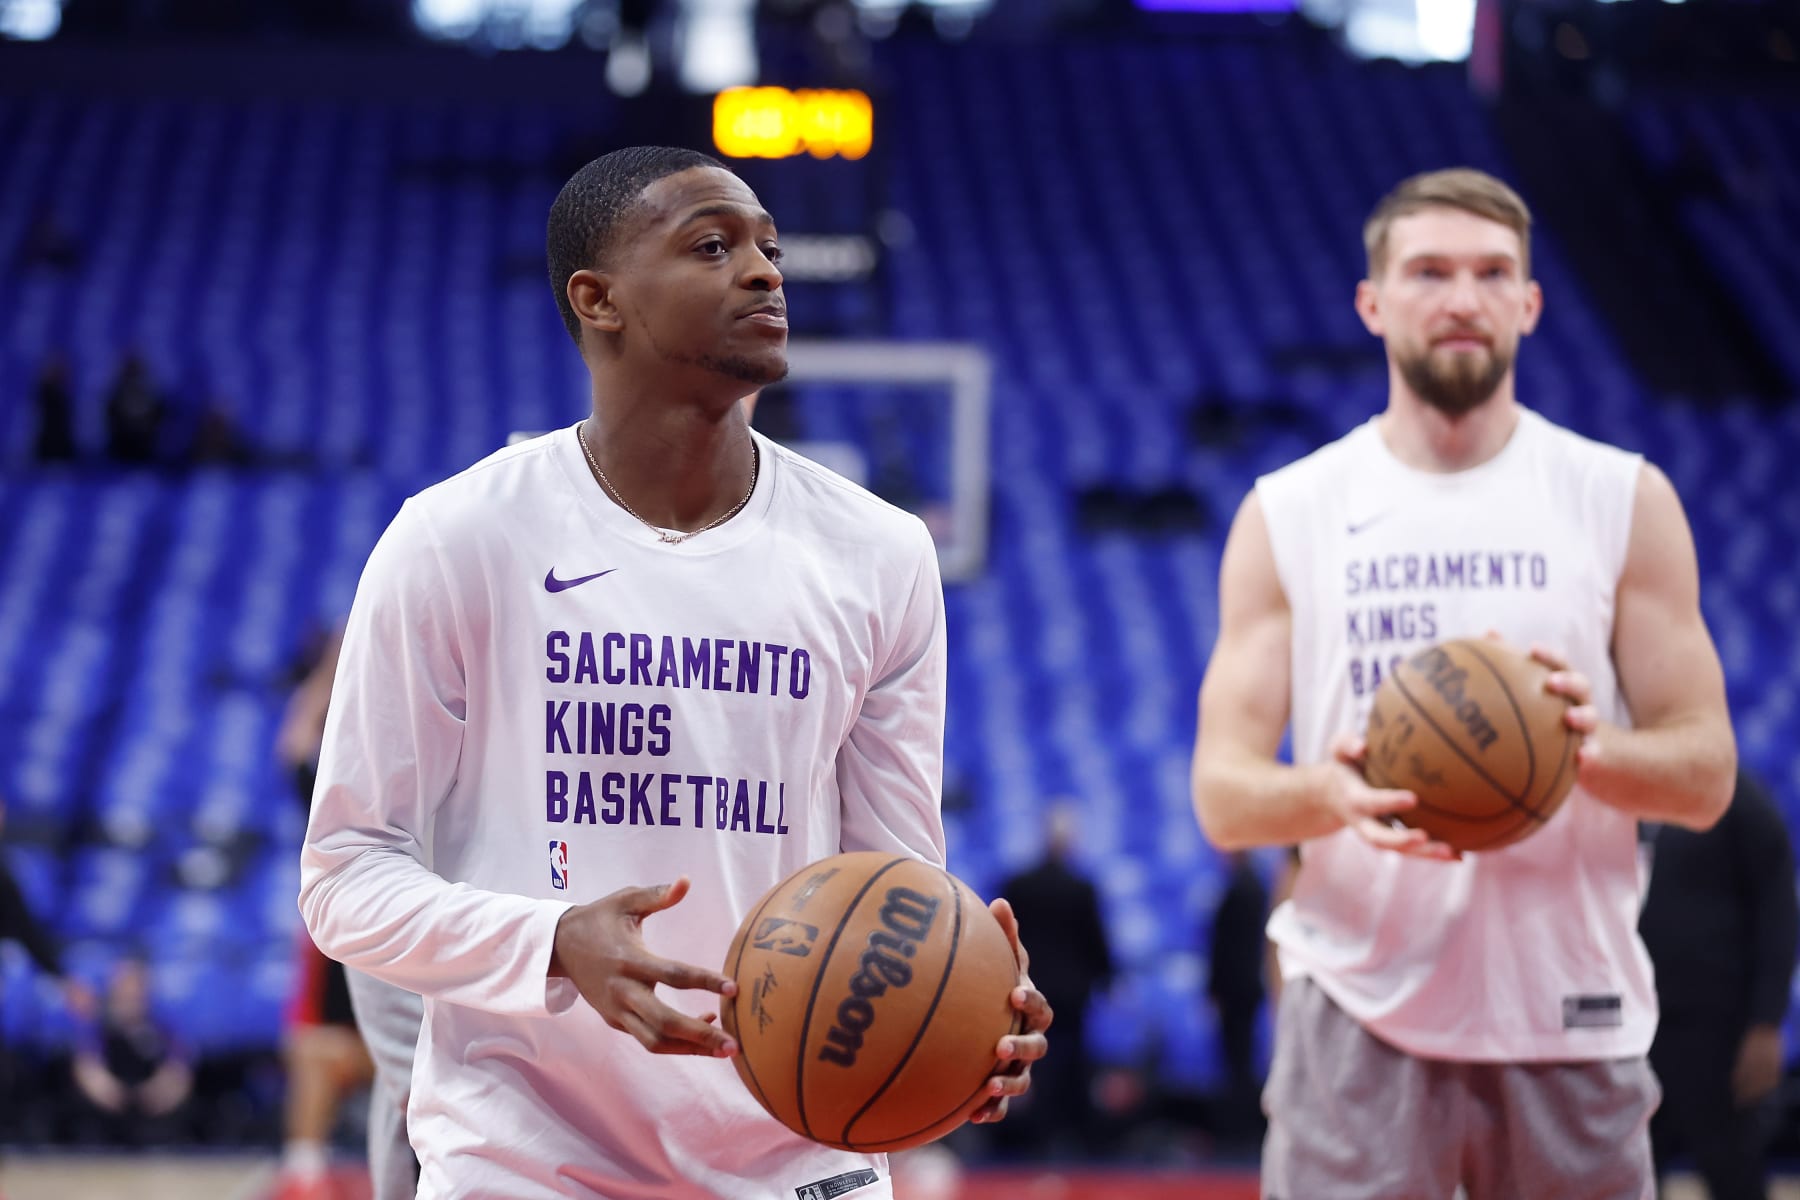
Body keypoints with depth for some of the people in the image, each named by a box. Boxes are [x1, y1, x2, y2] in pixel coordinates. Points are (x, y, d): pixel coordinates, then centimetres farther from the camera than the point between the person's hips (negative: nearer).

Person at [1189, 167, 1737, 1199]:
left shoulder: (1624, 503, 6)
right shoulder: (1287, 515, 6)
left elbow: (1707, 774, 3)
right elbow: (1223, 792, 2)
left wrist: (1594, 752, -20)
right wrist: (1328, 795, -22)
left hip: (1568, 1014, 1)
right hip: (1361, 1011, -1)